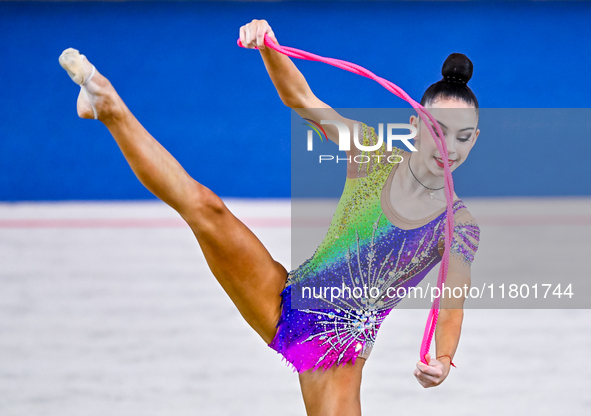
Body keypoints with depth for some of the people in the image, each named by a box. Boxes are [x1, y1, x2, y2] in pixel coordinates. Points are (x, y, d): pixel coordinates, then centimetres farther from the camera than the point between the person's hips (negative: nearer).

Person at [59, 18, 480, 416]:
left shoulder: (460, 226, -7)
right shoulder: (375, 156, -2)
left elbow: (451, 309, -10)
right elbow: (301, 99, -5)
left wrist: (443, 361, -31)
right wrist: (268, 46, -24)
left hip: (338, 351, -1)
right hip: (287, 303, 1)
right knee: (204, 206, -16)